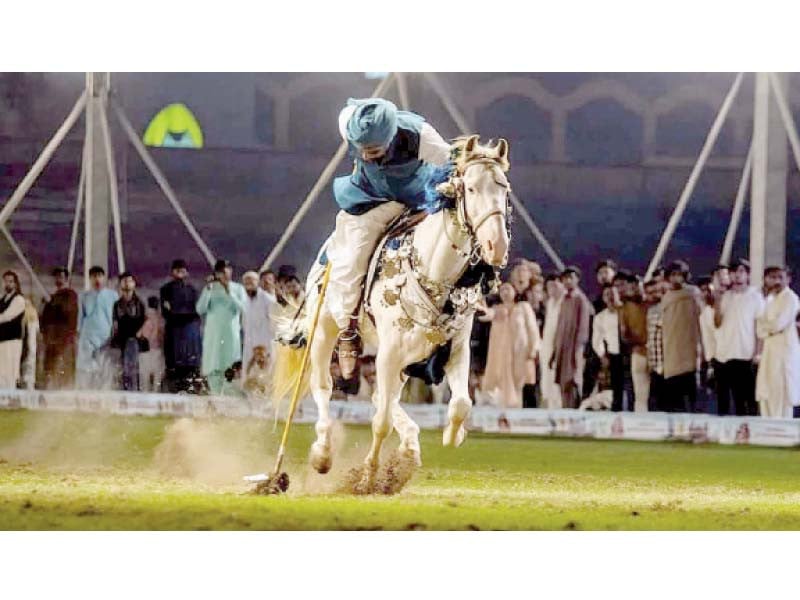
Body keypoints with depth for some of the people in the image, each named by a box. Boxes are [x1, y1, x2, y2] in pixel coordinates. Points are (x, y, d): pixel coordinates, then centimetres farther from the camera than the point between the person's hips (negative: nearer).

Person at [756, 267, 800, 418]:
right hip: (770, 351, 9)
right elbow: (761, 330, 14)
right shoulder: (770, 299, 17)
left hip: (785, 351, -9)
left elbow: (778, 324, -18)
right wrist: (770, 328, -7)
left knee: (782, 395, -8)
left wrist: (765, 325, 0)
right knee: (766, 395, 7)